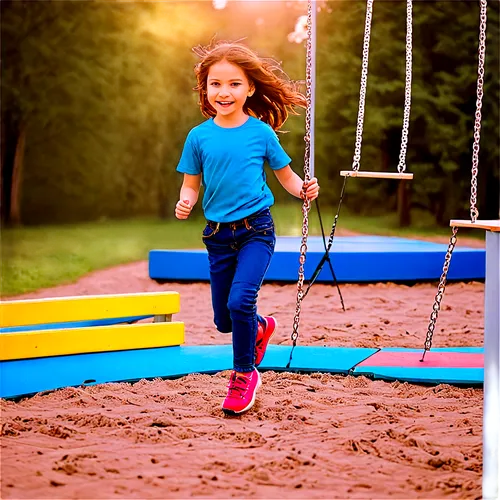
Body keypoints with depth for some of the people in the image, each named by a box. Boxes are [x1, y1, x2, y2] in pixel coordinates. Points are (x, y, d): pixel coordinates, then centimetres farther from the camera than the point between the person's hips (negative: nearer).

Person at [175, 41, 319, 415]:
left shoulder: (262, 132, -4)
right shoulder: (199, 136, 0)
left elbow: (286, 174, 6)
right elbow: (191, 184, 6)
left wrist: (303, 189, -14)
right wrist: (185, 203, -16)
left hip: (256, 230, -3)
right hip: (218, 234, 3)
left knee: (240, 301, -21)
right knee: (223, 319, 10)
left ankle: (244, 373, 0)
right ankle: (261, 327, 45)